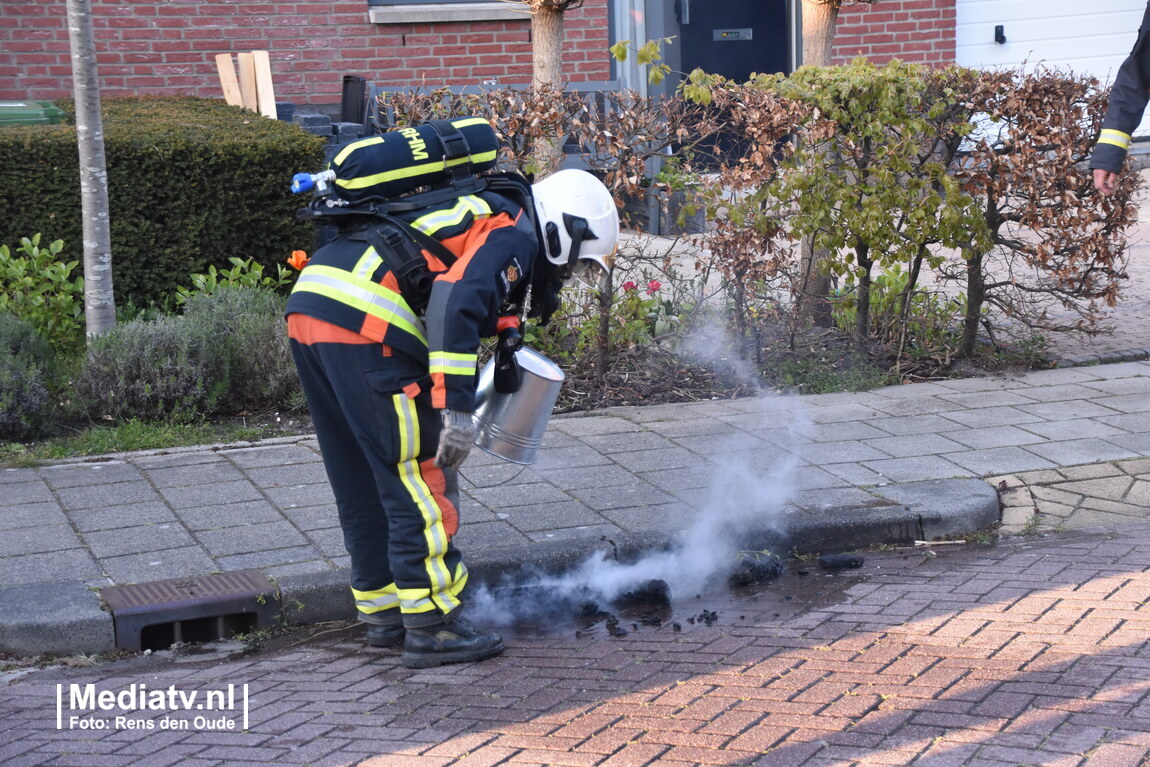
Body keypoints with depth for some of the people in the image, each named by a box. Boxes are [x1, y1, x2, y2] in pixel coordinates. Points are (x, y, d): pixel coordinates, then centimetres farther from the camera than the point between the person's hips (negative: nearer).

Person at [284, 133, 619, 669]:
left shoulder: (478, 216, 28)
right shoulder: (515, 236, -1)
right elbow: (456, 303, -18)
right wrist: (456, 407, -20)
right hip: (365, 324, -10)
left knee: (363, 482, 19)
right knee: (423, 482, 0)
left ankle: (384, 611, 29)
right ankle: (432, 626, 5)